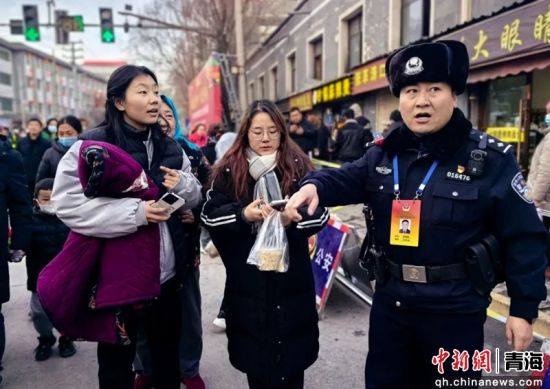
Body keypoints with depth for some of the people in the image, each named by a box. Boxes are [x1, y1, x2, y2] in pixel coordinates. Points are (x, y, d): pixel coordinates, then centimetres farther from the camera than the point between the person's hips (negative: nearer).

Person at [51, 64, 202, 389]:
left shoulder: (171, 148, 7)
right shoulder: (92, 145, -10)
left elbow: (196, 199, 10)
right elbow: (67, 204, -19)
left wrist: (184, 186, -12)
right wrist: (134, 212, -25)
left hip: (167, 272, 5)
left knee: (168, 356, 22)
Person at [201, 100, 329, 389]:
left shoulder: (298, 166, 0)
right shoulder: (229, 171, 2)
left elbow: (320, 213, -5)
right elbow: (209, 215, -4)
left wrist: (293, 218, -26)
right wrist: (243, 214, -21)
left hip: (291, 277, 0)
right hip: (247, 279, 1)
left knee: (291, 361, 9)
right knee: (254, 355, 14)